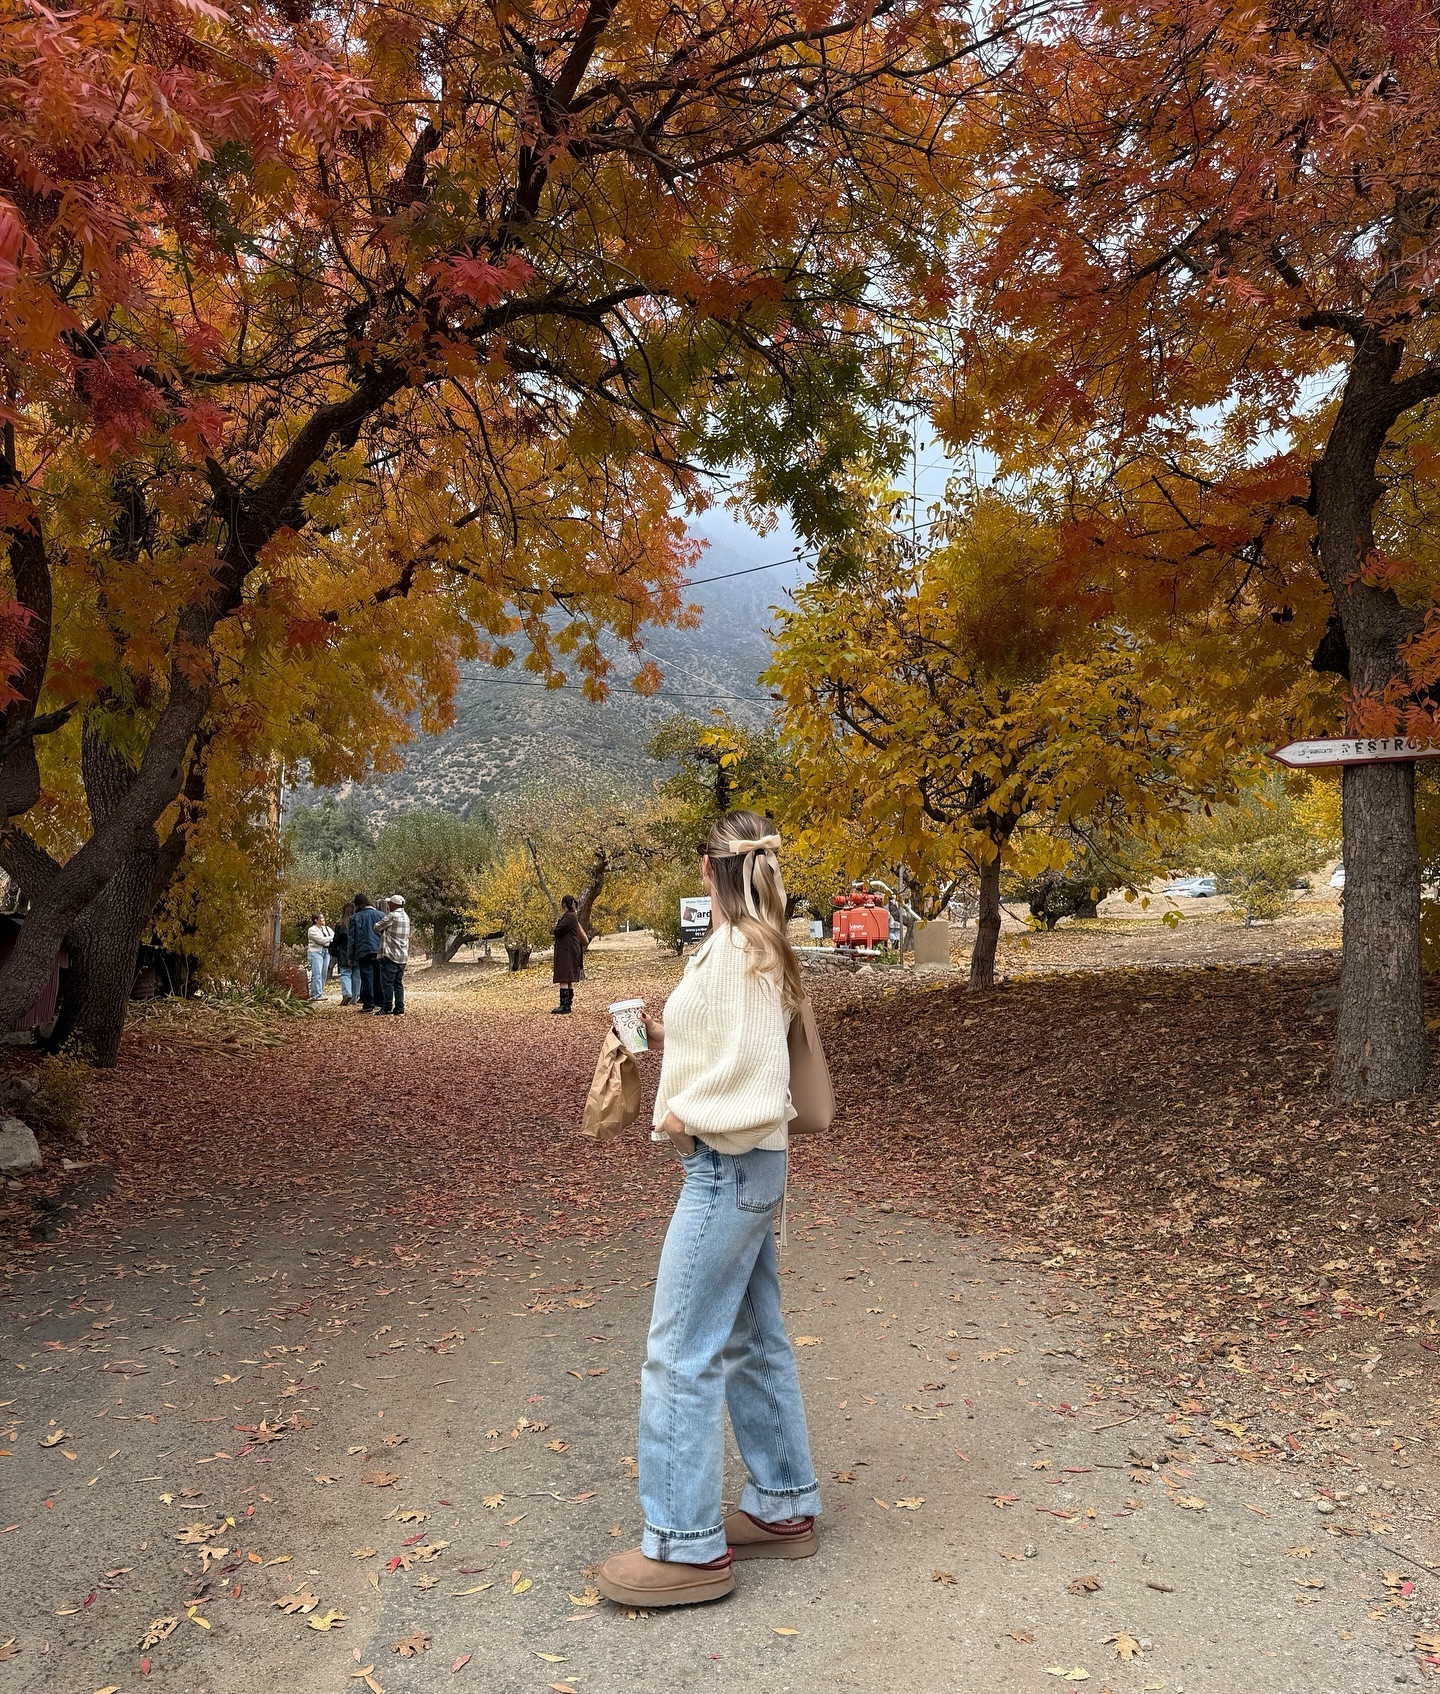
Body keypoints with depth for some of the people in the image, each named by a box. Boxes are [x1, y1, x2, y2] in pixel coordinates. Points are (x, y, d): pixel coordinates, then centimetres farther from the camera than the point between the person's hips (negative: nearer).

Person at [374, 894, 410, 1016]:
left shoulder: (392, 916, -13)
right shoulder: (406, 916, 12)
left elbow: (377, 927, -7)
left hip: (390, 955, -8)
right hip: (403, 956, 8)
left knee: (387, 983, -5)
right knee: (398, 983, 11)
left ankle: (387, 1009, -7)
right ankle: (399, 1009, 9)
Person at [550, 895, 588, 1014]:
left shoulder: (570, 917, -14)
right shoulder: (571, 916, 17)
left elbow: (557, 931, -18)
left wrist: (553, 930, 3)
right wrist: (556, 930, 2)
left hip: (567, 952, -11)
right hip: (566, 951, 11)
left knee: (564, 979, -12)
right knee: (568, 980, 12)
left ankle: (565, 1005, -15)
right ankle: (568, 1004, 15)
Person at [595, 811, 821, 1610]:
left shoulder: (736, 950, -17)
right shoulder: (758, 948, 11)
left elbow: (756, 1073, -22)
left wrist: (692, 1116, -14)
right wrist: (673, 1040, 10)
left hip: (728, 1166, -10)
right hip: (743, 1167, 10)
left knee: (680, 1353, -3)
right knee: (754, 1342, 18)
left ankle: (688, 1545, 7)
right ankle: (784, 1506, 31)